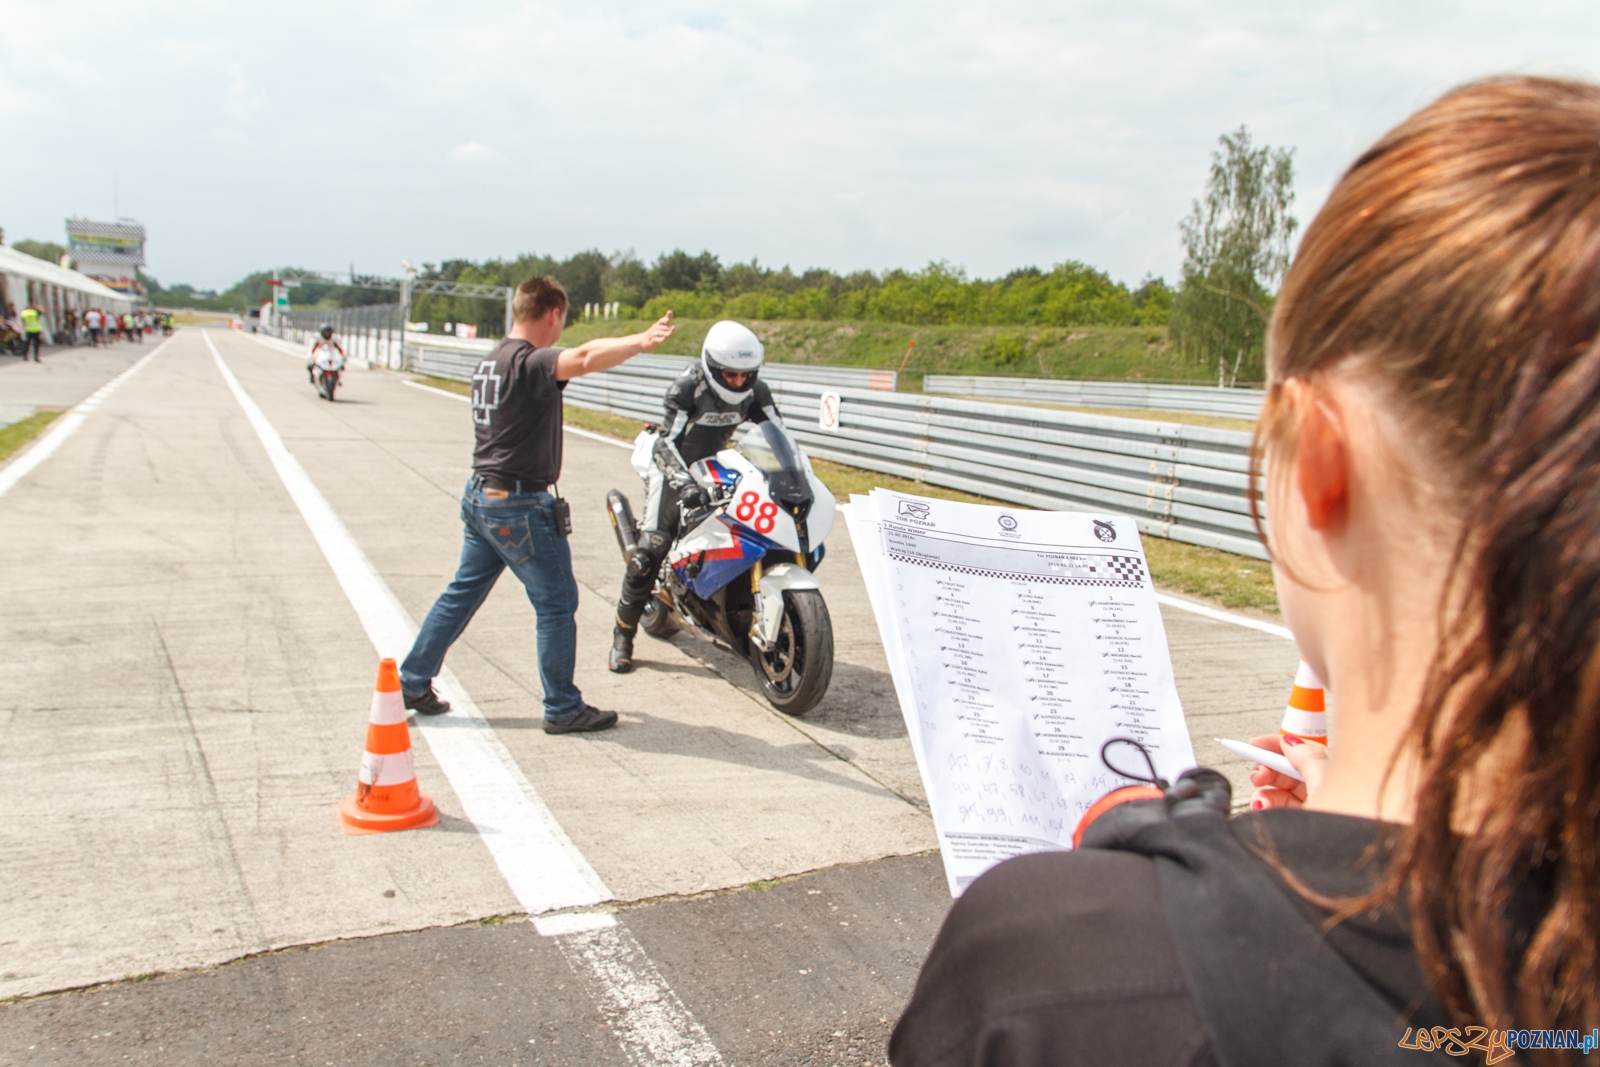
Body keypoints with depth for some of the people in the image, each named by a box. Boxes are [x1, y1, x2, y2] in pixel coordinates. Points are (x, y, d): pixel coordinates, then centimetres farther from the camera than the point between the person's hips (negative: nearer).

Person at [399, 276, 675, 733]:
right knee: (557, 602, 2)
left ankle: (411, 682, 26)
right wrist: (641, 341, -42)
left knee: (462, 593, 18)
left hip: (480, 495, 9)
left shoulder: (492, 360, 11)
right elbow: (584, 359, -37)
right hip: (521, 504, -9)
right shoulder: (529, 362, -18)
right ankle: (563, 708, 10)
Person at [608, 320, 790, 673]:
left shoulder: (754, 391, -9)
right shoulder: (687, 386, -24)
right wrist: (684, 483, -46)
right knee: (649, 552, -15)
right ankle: (623, 636, -2)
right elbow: (666, 443, -30)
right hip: (675, 469, -5)